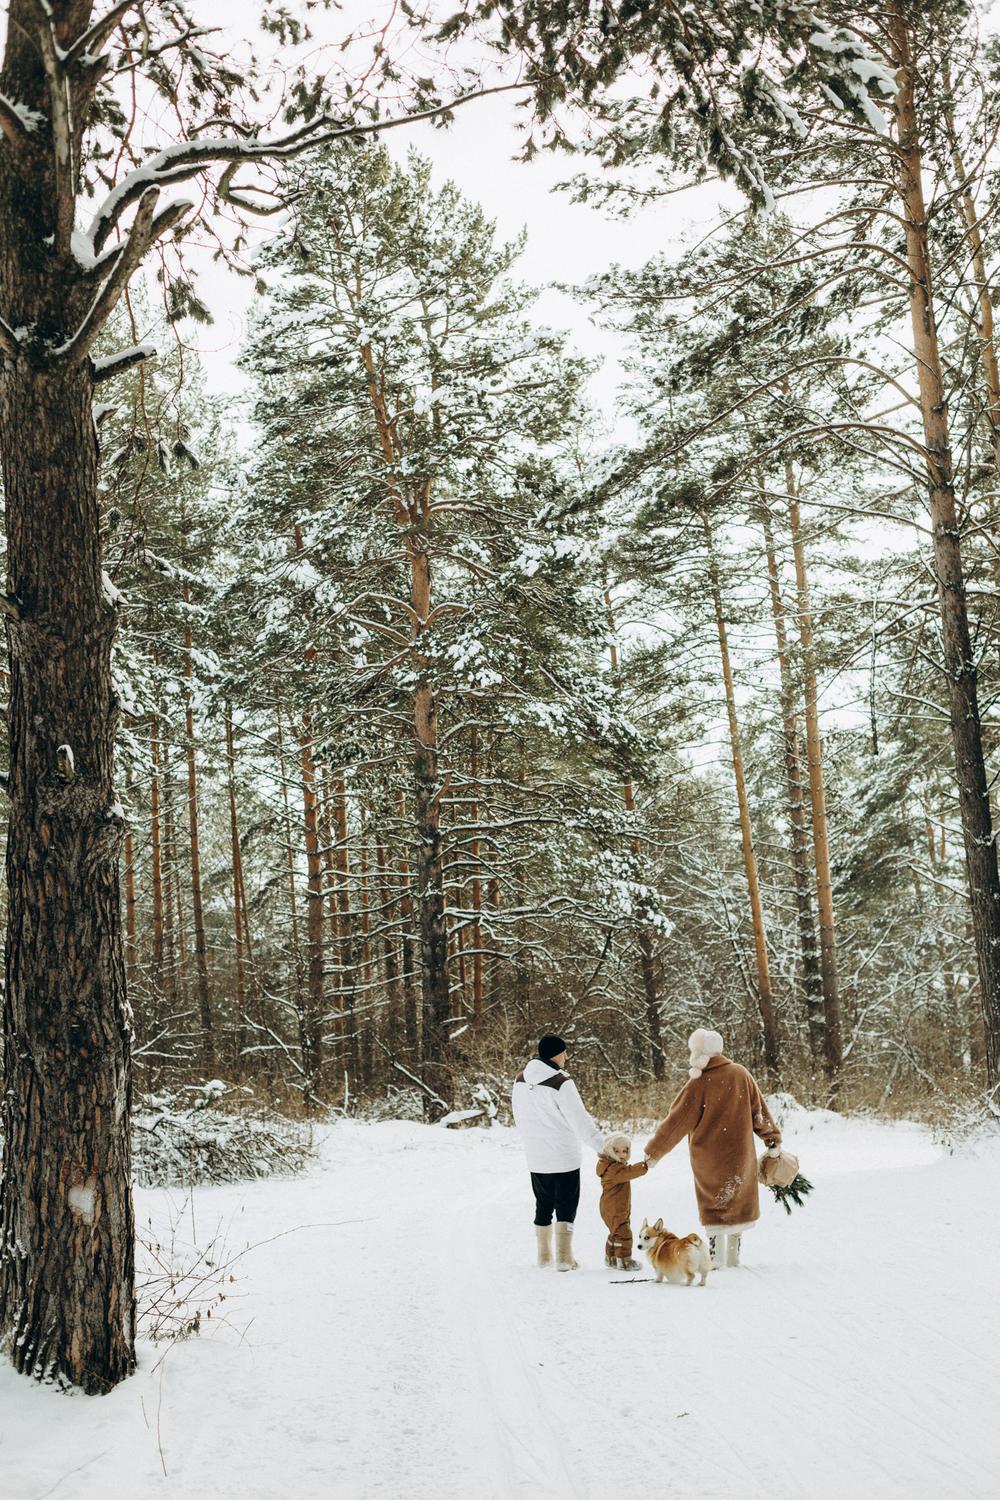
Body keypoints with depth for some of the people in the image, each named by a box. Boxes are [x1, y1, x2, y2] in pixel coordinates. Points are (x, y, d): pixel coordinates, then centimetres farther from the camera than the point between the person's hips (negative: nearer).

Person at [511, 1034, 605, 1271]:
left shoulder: (521, 1079, 2)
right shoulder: (561, 1083, -20)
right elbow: (580, 1120, -18)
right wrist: (602, 1145, -10)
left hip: (535, 1158, 6)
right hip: (564, 1157, -6)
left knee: (543, 1205, 18)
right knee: (566, 1206, 4)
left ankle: (544, 1255, 24)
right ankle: (564, 1258, 3)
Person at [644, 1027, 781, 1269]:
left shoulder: (698, 1084, -17)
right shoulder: (740, 1074, -7)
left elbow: (677, 1122, -12)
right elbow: (759, 1109, 0)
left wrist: (653, 1152, -4)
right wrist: (773, 1140, 11)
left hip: (707, 1157, -3)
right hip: (740, 1153, 3)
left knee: (713, 1205, 12)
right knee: (738, 1200, 16)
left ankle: (715, 1257, 11)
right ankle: (733, 1256, 21)